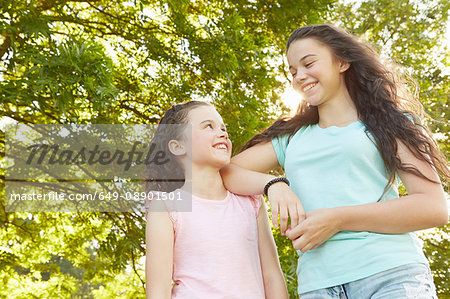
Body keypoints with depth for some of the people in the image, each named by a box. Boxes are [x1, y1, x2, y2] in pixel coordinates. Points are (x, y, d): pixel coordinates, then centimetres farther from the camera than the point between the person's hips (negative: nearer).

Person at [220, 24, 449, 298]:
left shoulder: (388, 123, 8)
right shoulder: (290, 138, 19)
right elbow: (223, 171, 11)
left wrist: (338, 219, -12)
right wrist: (273, 184, -9)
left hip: (392, 276, -3)